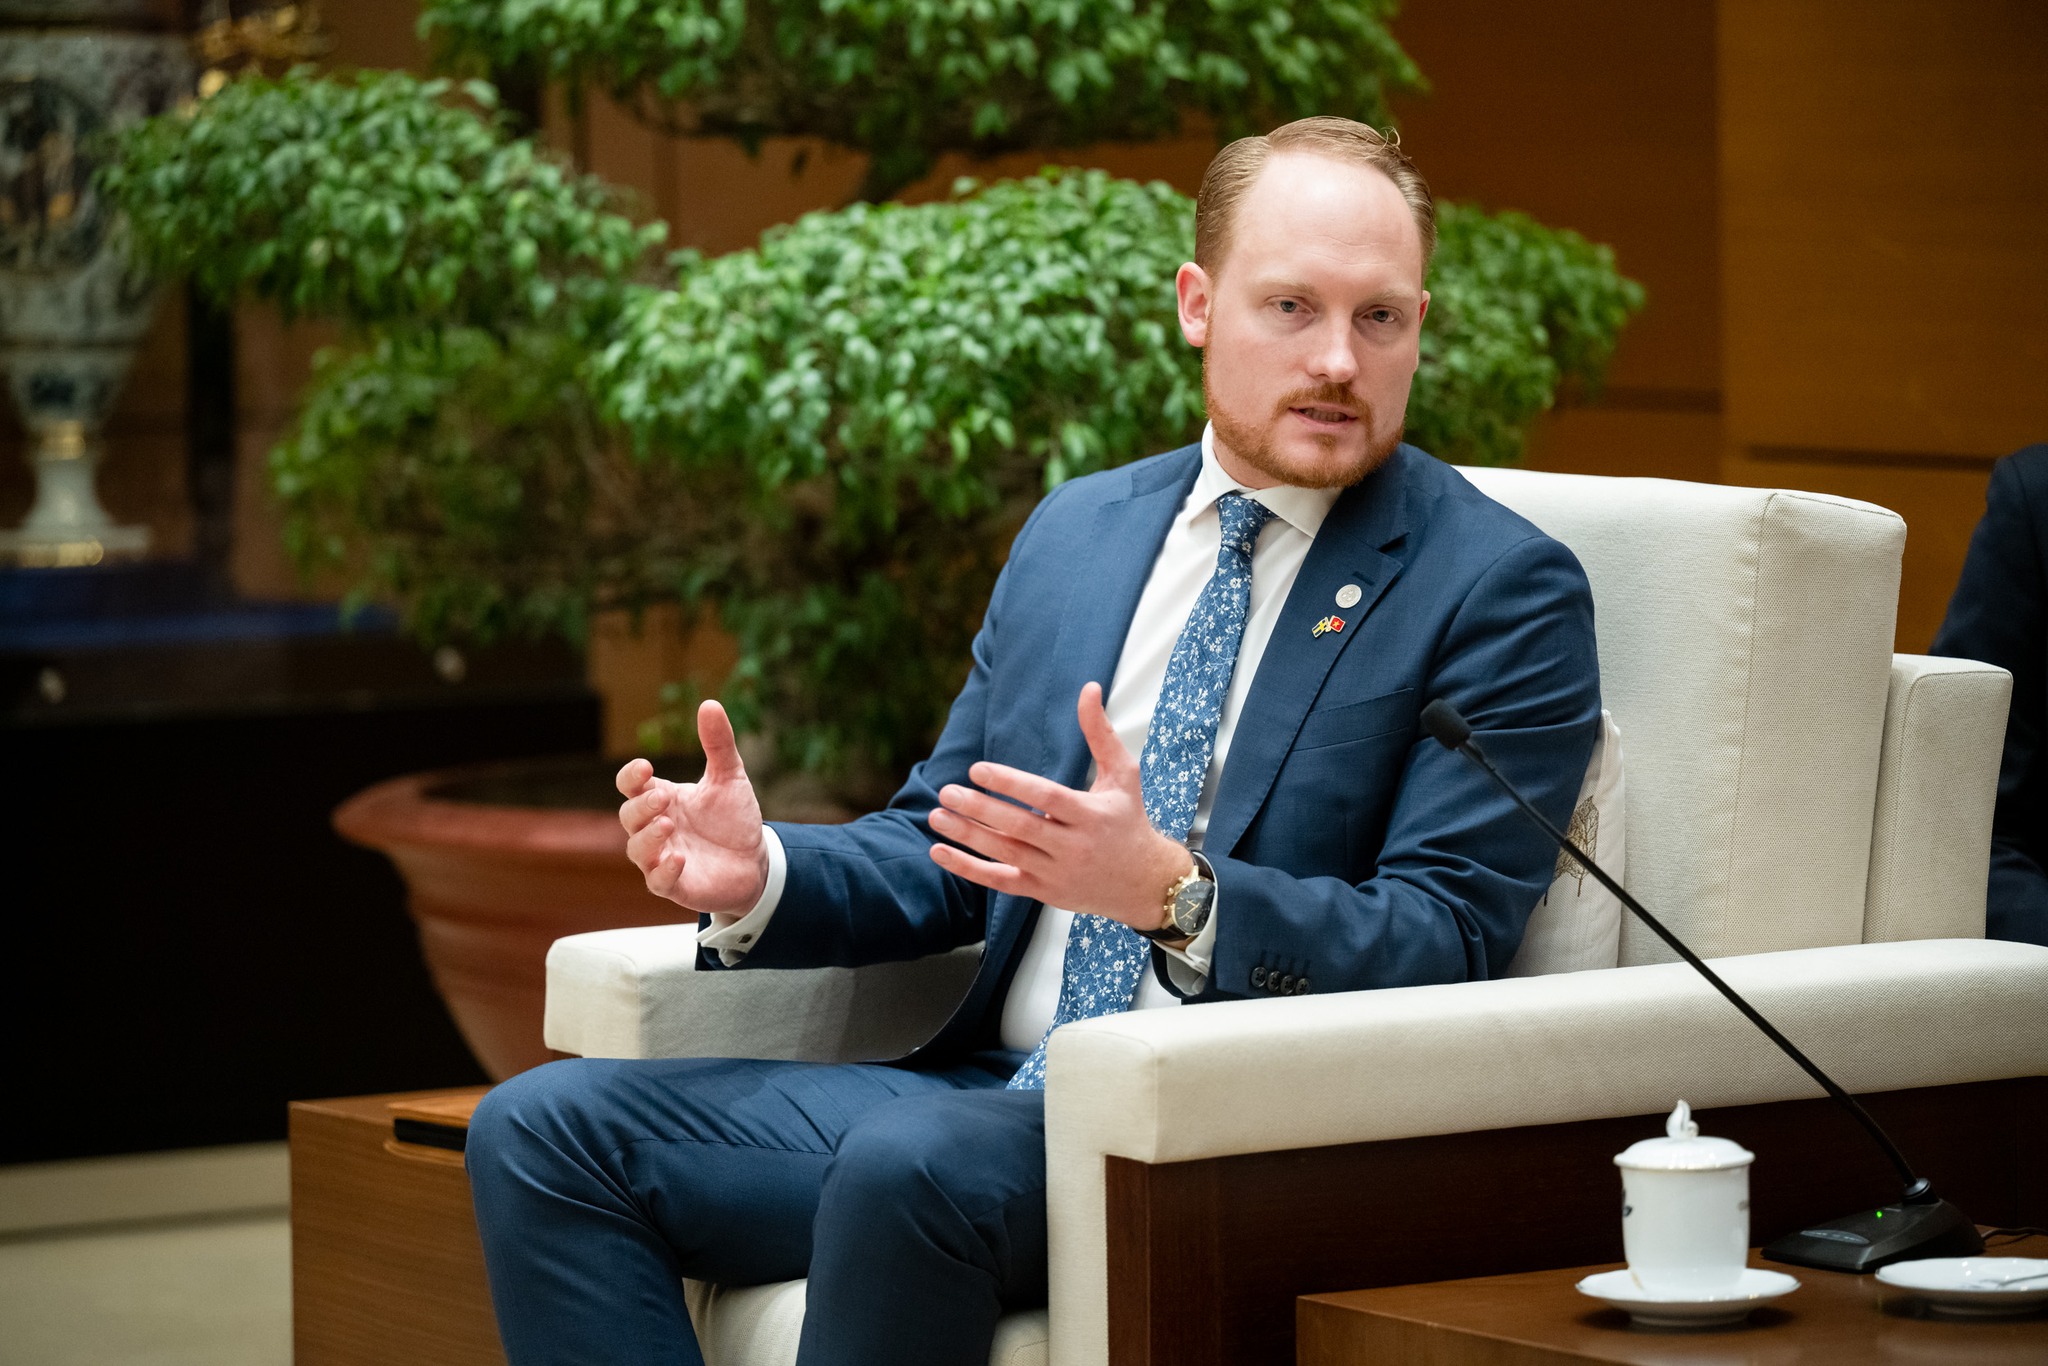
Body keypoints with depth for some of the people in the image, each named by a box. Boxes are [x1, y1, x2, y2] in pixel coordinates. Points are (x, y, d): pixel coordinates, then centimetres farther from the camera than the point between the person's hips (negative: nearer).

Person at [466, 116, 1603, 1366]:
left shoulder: (1505, 593, -2)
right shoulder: (1077, 531, 17)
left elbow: (1447, 945, -11)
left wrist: (1169, 889, -27)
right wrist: (761, 876, -1)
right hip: (992, 1085, 7)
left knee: (913, 1163, -36)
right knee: (545, 1127, -8)